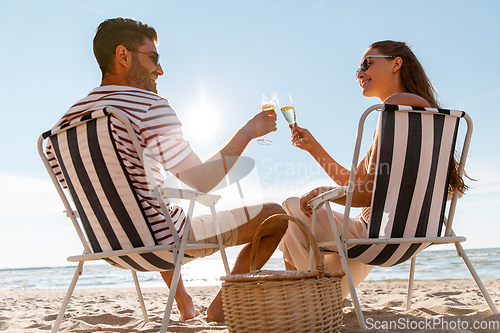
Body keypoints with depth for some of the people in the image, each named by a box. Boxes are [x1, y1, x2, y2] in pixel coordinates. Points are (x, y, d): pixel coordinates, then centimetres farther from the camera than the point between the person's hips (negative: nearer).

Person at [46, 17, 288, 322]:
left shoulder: (67, 120, 3)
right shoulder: (150, 105, -19)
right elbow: (202, 180, -20)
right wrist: (248, 132, -8)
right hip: (166, 241, -8)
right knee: (277, 215, 1)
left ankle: (184, 303, 40)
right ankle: (222, 305, 12)